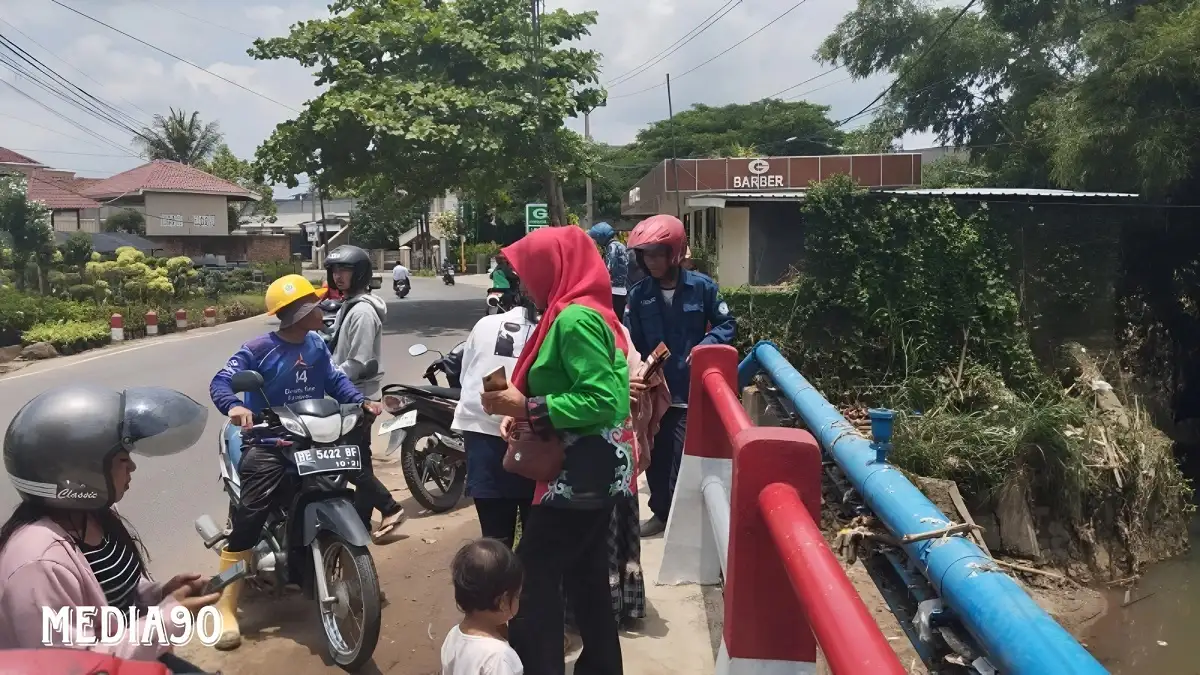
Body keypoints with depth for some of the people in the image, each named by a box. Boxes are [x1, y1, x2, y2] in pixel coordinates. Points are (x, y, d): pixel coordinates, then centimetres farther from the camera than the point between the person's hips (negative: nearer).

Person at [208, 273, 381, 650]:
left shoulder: (317, 345, 8)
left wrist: (361, 401, -3)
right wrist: (234, 406, -37)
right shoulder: (260, 349, -11)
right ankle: (226, 607, -7)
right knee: (251, 514, -14)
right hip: (266, 440, -6)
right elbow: (220, 381, -16)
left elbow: (334, 380, 14)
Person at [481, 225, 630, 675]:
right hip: (591, 467, 10)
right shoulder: (582, 313, 13)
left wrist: (527, 407, -20)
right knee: (586, 576, 19)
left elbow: (601, 400, -25)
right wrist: (524, 414, 5)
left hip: (581, 471, -10)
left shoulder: (574, 318, -18)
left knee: (531, 579, -4)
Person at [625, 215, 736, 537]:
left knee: (682, 456, -3)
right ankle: (662, 512, 33)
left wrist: (705, 346, -15)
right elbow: (630, 343, 2)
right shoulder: (638, 294, -3)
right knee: (655, 456, 14)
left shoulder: (702, 286, -8)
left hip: (691, 392, -3)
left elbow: (727, 325, 2)